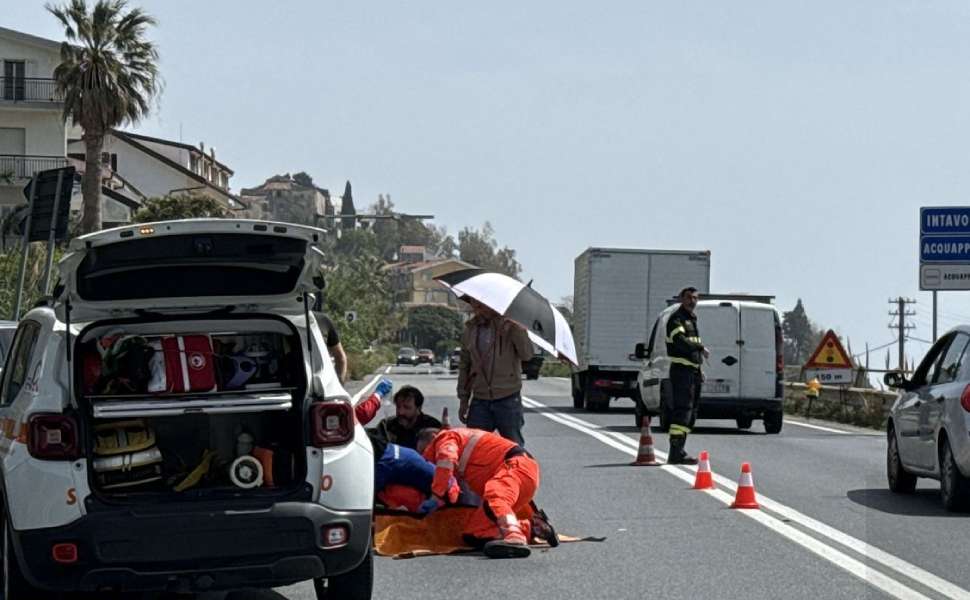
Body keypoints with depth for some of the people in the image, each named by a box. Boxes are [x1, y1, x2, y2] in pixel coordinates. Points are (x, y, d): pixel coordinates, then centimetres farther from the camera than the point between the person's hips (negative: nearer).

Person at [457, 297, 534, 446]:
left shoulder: (509, 325, -3)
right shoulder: (469, 331, 10)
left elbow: (527, 354, -15)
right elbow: (464, 367, 17)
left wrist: (515, 329, -27)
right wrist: (463, 399, 14)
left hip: (507, 400, -4)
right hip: (480, 401, 4)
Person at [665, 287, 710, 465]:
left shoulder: (692, 320, 22)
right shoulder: (676, 319, -8)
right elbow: (680, 341, -25)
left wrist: (699, 371, 23)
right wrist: (701, 348, -21)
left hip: (693, 371, 10)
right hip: (681, 370, -10)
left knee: (689, 411, 11)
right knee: (682, 410, -15)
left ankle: (678, 451, 16)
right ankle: (676, 453, -19)